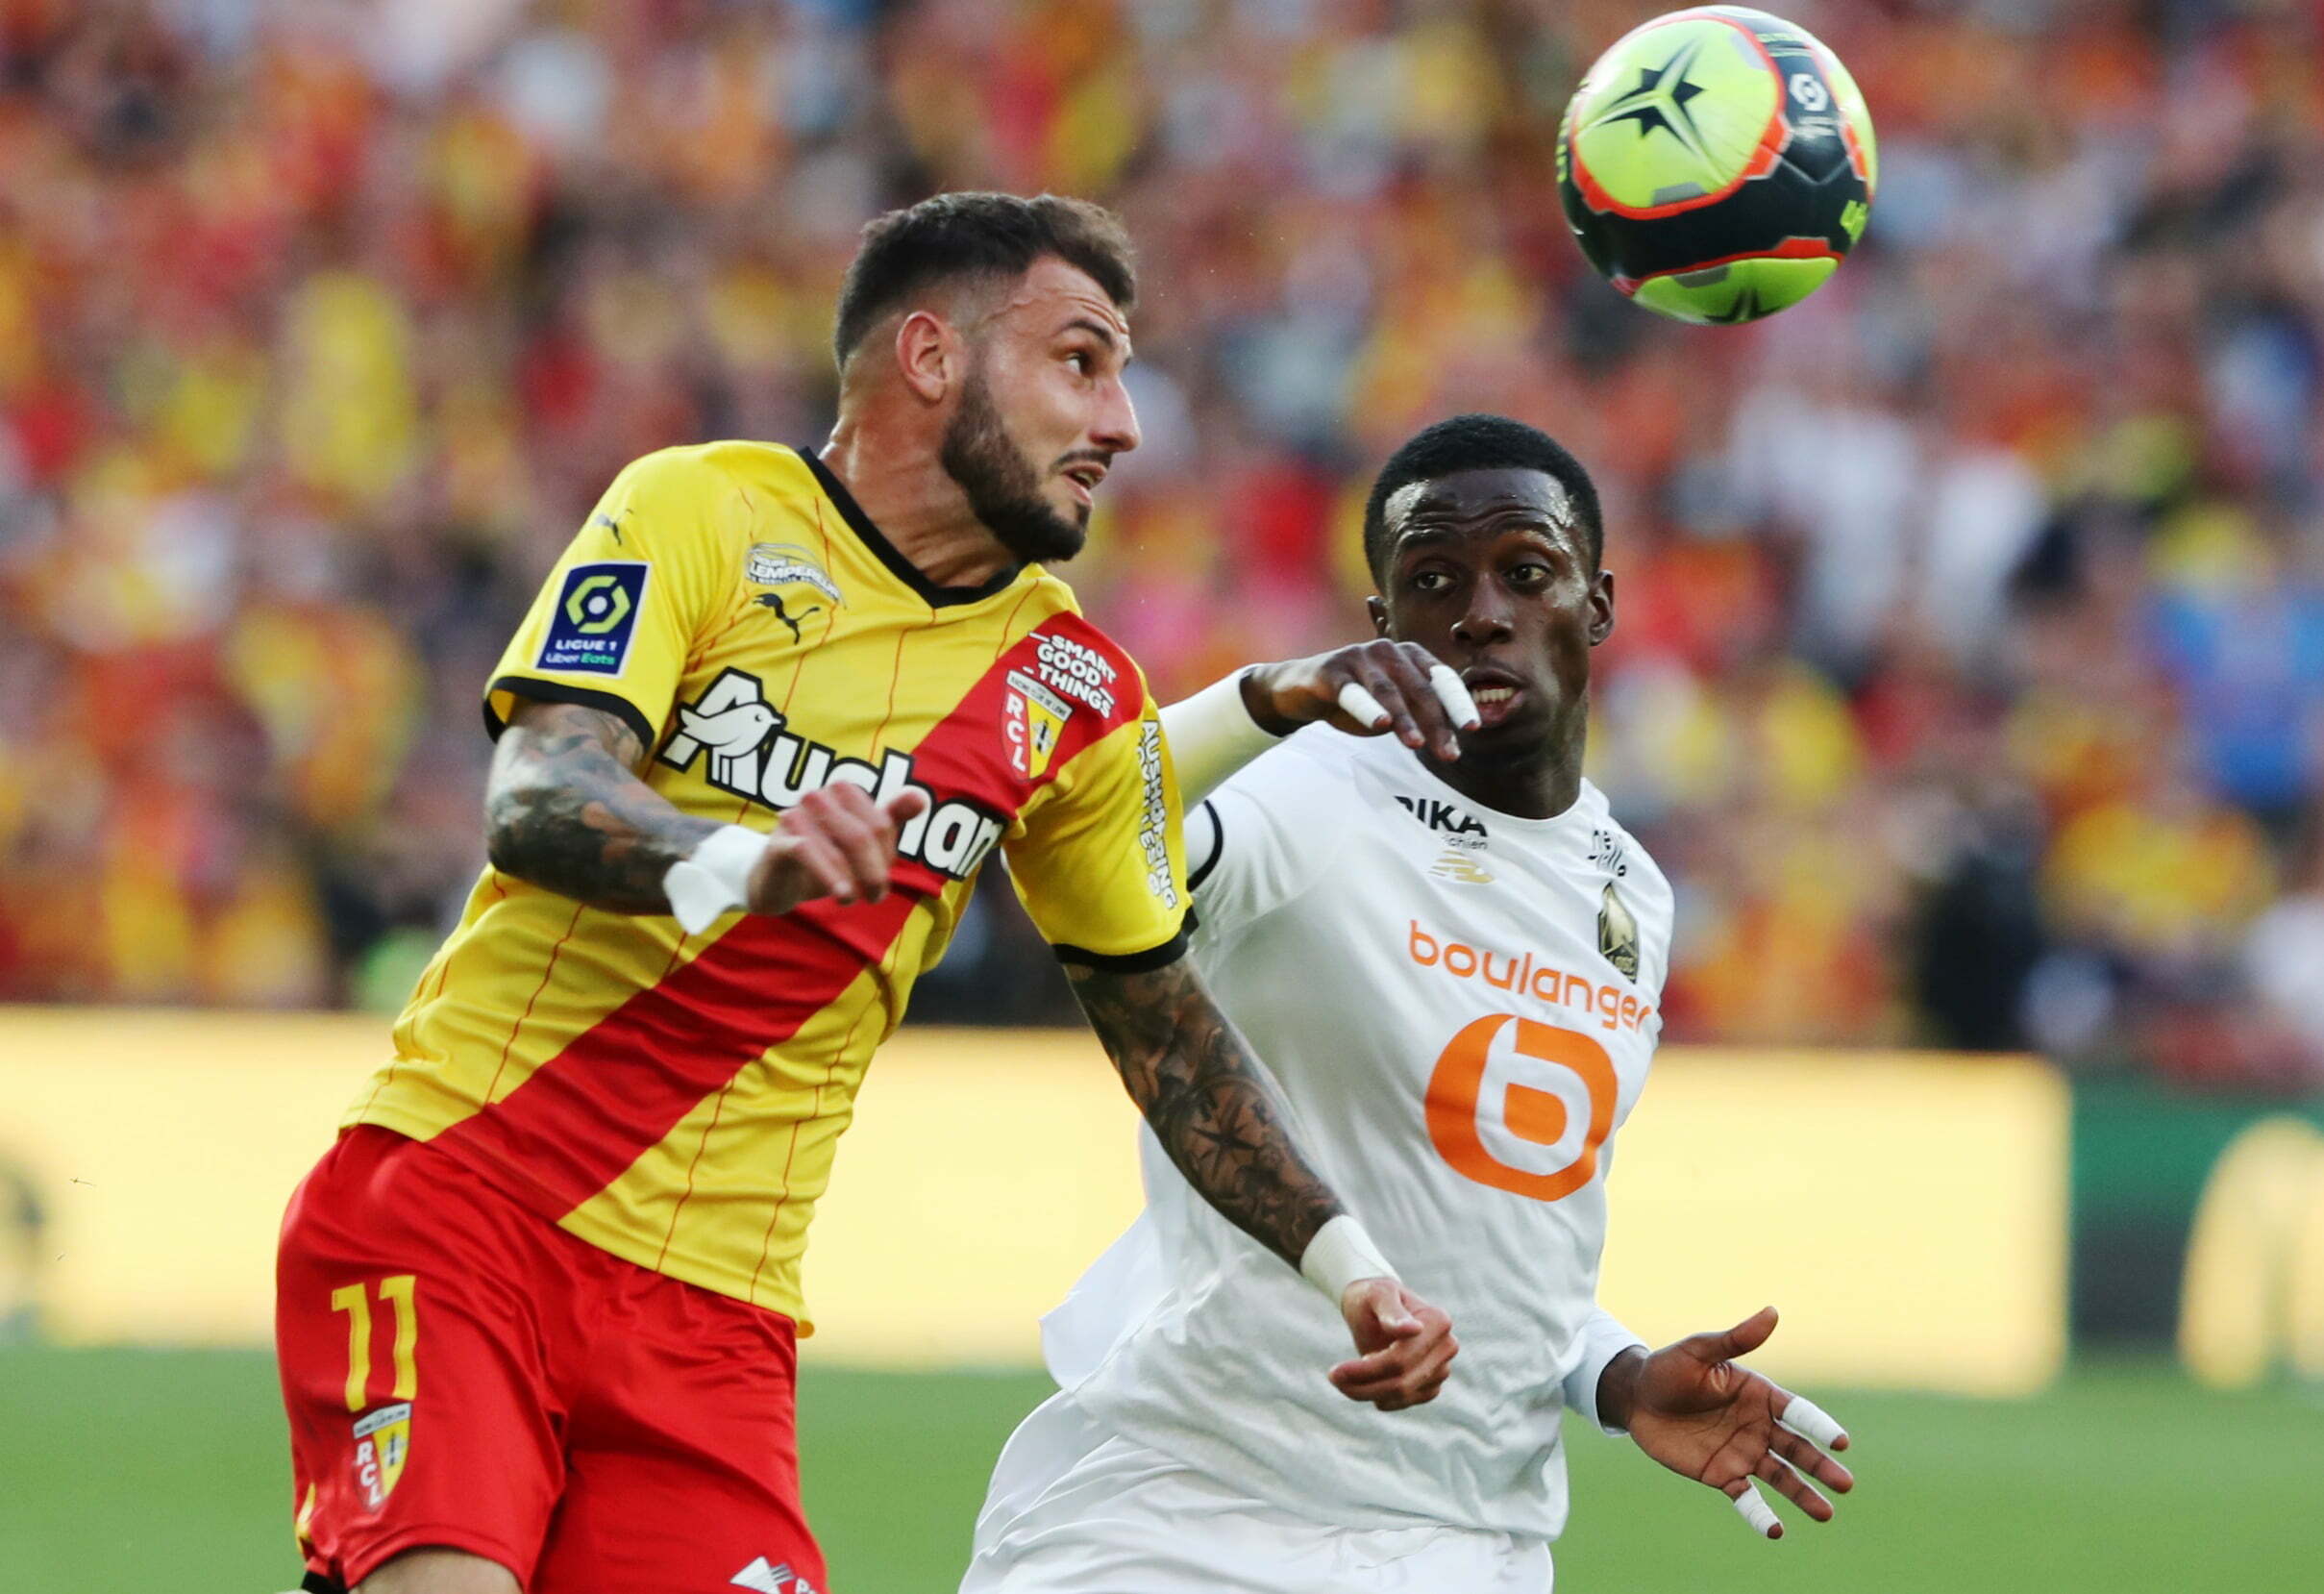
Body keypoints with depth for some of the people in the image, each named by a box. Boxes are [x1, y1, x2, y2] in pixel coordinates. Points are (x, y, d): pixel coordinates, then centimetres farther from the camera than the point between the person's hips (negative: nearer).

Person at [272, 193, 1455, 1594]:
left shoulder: (1076, 698, 11)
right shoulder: (702, 511, -2)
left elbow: (1160, 1010, 23)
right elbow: (533, 800, -16)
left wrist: (1343, 1258, 15)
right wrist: (730, 862, -36)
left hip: (709, 1305, 4)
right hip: (447, 1206, -4)